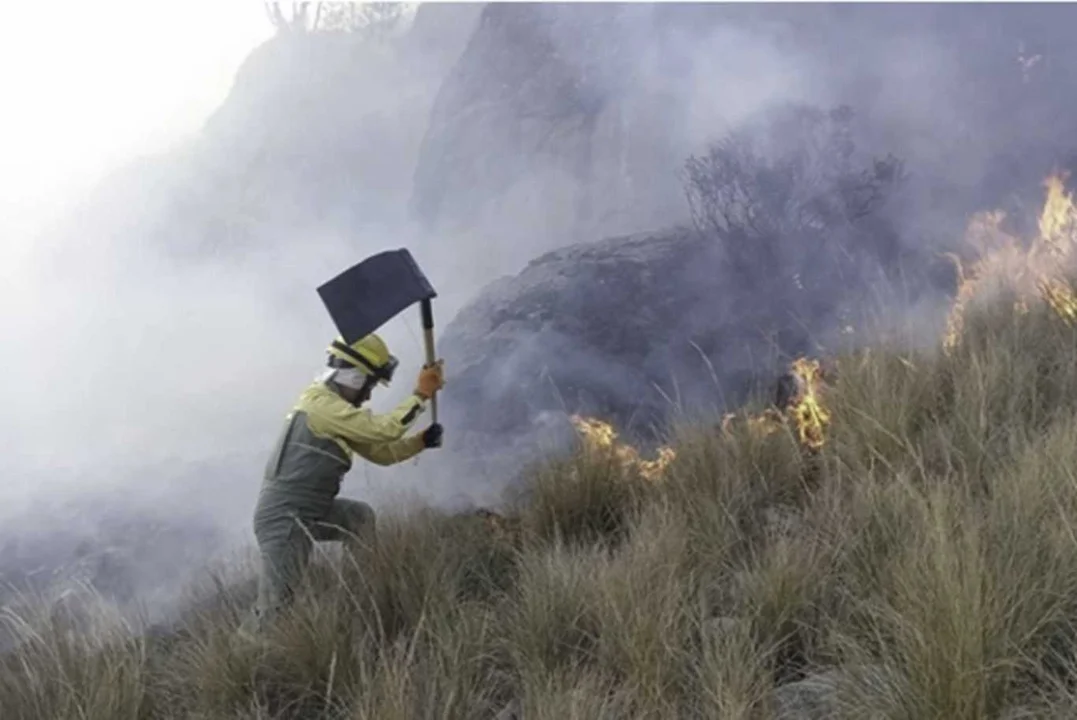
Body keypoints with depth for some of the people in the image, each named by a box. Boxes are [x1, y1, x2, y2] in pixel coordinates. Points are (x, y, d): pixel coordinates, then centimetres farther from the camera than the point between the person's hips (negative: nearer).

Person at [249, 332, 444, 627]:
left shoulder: (337, 409, 15)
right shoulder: (321, 403, -16)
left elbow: (382, 452, 16)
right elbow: (383, 429, -21)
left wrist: (422, 440, 3)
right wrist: (421, 394, -14)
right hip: (282, 516, -10)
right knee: (276, 605, -8)